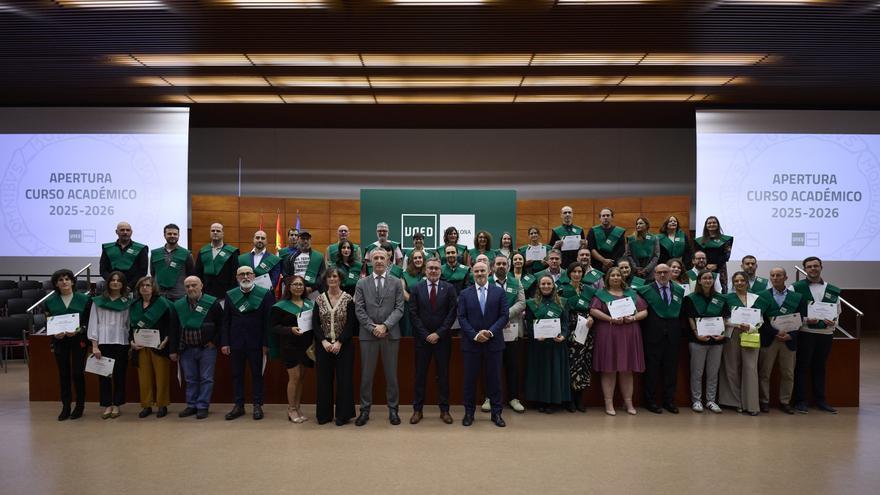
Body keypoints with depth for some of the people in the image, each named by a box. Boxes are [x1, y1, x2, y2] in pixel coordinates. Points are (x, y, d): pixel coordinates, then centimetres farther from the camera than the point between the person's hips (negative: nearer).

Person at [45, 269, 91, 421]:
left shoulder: (84, 299, -1)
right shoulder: (50, 301, 5)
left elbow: (89, 322, 0)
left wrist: (79, 330, -17)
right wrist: (54, 334, -11)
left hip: (78, 340, -2)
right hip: (60, 341, 2)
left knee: (77, 373, -3)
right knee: (63, 374, 6)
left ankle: (80, 406, 11)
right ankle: (65, 407, 15)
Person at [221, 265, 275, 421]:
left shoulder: (265, 294, -3)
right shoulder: (230, 295, 7)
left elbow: (268, 320, -6)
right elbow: (225, 321, 6)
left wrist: (266, 343, -10)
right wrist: (224, 343, -1)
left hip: (256, 343, -3)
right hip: (235, 342, 3)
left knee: (257, 374, 5)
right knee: (237, 374, 8)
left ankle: (257, 405, 13)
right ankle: (238, 405, 17)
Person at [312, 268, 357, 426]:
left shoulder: (348, 299, -3)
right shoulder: (319, 299, 4)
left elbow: (350, 324, -6)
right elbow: (315, 323, 2)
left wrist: (339, 342, -13)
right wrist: (324, 341, -11)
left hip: (343, 345, -2)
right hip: (323, 345, 2)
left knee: (344, 379, 1)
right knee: (324, 379, 6)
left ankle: (343, 414, 11)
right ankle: (324, 414, 17)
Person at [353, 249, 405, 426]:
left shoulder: (396, 282, 5)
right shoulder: (362, 283, 6)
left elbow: (399, 308, -2)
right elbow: (359, 310, 0)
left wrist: (385, 326, -14)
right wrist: (372, 327, -11)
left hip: (391, 334, 0)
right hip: (368, 334, 0)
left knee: (391, 374, 6)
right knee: (366, 374, 5)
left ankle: (393, 409, 16)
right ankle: (365, 409, 15)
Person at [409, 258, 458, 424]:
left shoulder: (449, 288, 1)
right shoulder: (416, 288, 2)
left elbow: (452, 313, -4)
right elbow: (413, 314, -2)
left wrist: (438, 333, -10)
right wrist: (426, 335, -9)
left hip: (443, 338, 0)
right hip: (422, 338, 0)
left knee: (443, 374, 7)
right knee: (420, 374, 6)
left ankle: (444, 410, 16)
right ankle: (417, 409, 14)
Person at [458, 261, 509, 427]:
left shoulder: (499, 292, 3)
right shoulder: (464, 294, 4)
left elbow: (504, 315, -1)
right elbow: (462, 318, -1)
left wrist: (490, 332, -14)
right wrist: (475, 335, -13)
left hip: (493, 343, 0)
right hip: (471, 343, 0)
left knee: (494, 378, 6)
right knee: (470, 379, 6)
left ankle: (496, 413, 17)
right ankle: (469, 412, 18)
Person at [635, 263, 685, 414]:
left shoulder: (679, 290, 9)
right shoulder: (645, 290, -2)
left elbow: (680, 311, 12)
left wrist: (679, 330, 6)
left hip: (673, 334, 3)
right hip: (653, 334, -3)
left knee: (671, 368, 8)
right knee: (652, 369, 2)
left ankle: (669, 401, 19)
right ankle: (650, 401, 12)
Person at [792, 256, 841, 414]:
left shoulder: (833, 291, 9)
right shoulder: (796, 288, -3)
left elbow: (837, 313, 13)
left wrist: (833, 322, -8)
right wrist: (806, 320, -19)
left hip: (826, 333, 3)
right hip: (804, 334, -3)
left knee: (820, 367, 13)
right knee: (802, 367, 2)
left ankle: (820, 400, 22)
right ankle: (800, 401, 9)